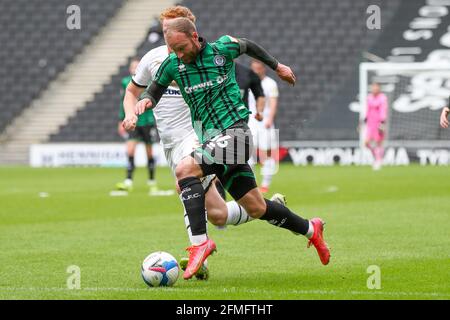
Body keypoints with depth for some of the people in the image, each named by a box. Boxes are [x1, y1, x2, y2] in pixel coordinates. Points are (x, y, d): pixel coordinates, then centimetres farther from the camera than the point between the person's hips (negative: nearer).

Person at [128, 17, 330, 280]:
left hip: (235, 132, -5)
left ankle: (200, 241, -27)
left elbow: (248, 46, 15)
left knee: (185, 169, -26)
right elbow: (154, 91, 15)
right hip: (211, 139, 5)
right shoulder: (172, 65, 2)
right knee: (256, 208, 9)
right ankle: (310, 229, 31)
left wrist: (277, 66, 28)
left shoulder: (223, 48, -6)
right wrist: (144, 102, -9)